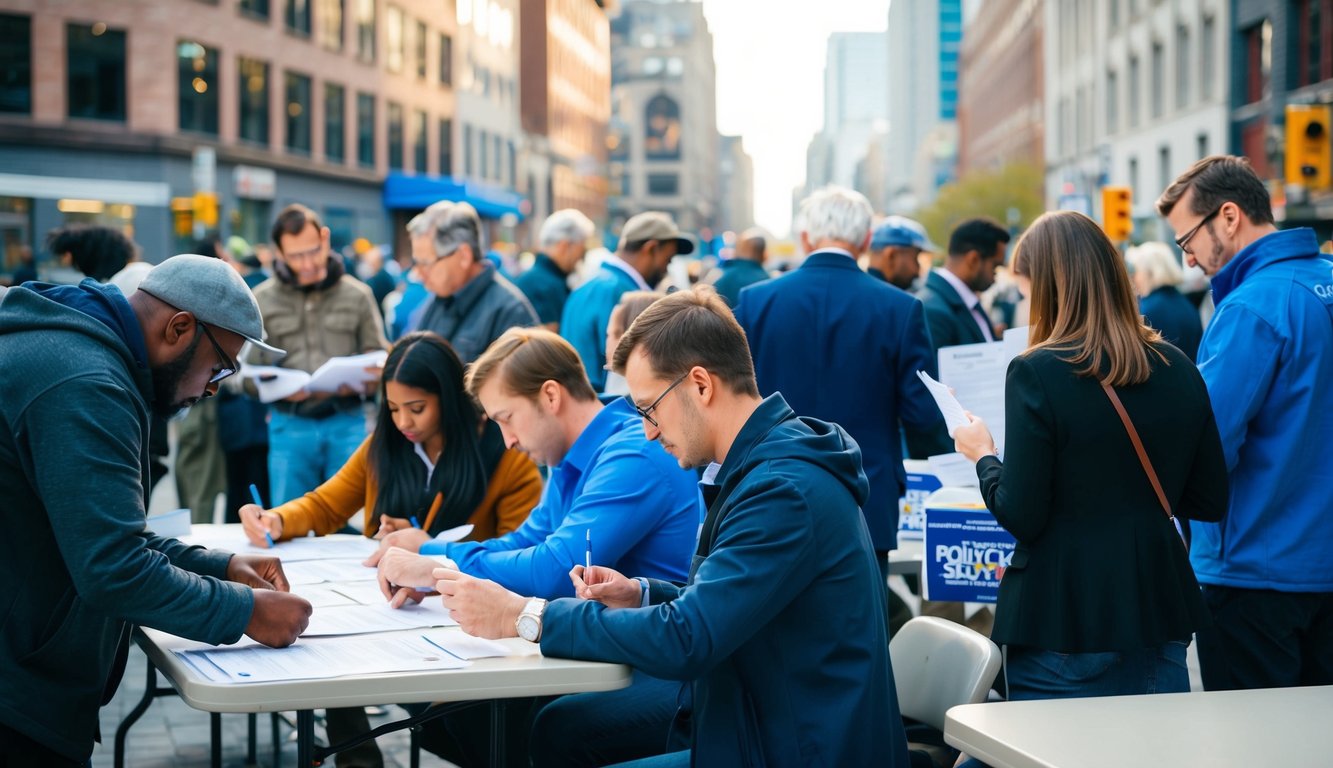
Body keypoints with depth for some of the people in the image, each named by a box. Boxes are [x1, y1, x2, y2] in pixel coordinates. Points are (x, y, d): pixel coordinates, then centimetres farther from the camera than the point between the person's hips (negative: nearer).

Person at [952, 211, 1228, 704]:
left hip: (1063, 628, -5)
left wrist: (983, 456, 4)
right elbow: (1211, 502, 8)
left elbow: (1020, 516, -14)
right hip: (1160, 614, 5)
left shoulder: (1036, 373, -14)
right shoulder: (1177, 368, 2)